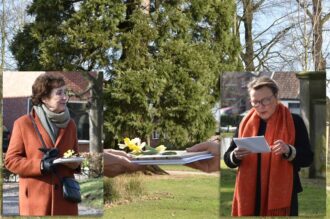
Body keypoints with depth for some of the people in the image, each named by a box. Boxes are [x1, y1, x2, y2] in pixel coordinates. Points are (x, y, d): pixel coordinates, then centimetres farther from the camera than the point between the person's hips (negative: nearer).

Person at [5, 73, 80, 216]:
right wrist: (40, 165, -16)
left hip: (65, 198, 4)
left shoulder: (69, 124, 12)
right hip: (35, 201, -4)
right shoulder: (23, 123, -1)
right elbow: (10, 160, -1)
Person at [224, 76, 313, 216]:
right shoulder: (245, 123, 8)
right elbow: (227, 159, 8)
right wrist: (236, 156, -15)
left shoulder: (294, 122, -1)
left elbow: (307, 158, -4)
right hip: (249, 195, 3)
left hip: (282, 195, -3)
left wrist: (289, 151, -23)